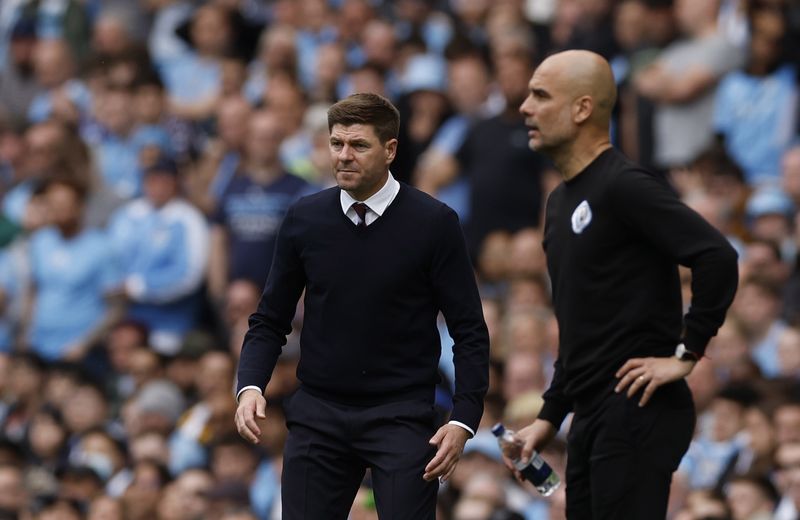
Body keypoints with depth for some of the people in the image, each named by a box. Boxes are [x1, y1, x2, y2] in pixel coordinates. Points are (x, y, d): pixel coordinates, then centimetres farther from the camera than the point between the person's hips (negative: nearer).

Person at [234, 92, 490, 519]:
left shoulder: (433, 223, -6)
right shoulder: (304, 220, 3)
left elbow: (469, 331, -4)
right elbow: (270, 320, 10)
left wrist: (464, 420, -14)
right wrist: (250, 386, -7)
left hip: (401, 416, -3)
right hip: (319, 414, 3)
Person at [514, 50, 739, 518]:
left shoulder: (624, 187, -13)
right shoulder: (563, 200, 18)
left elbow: (718, 259, -23)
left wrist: (686, 355, -18)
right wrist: (549, 417, 21)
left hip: (637, 410, -10)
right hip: (592, 417, 10)